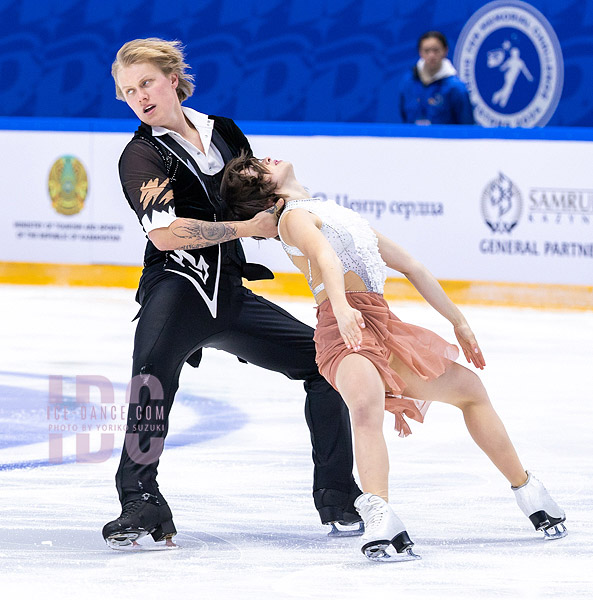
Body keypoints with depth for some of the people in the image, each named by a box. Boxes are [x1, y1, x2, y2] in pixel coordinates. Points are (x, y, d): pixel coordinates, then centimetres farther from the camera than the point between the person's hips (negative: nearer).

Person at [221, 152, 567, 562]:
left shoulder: (339, 213, 29)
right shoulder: (295, 217, 1)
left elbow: (409, 266, 31)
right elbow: (324, 256, -22)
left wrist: (458, 321, 31)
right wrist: (341, 306, -41)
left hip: (383, 328, 9)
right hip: (345, 332, -9)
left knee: (470, 386, 24)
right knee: (367, 407, -37)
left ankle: (528, 491, 41)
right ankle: (381, 524, -55)